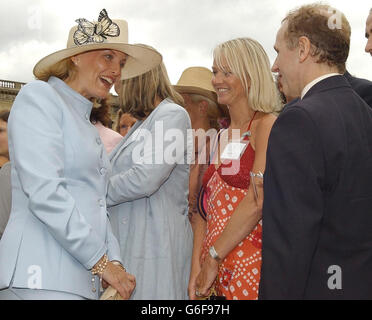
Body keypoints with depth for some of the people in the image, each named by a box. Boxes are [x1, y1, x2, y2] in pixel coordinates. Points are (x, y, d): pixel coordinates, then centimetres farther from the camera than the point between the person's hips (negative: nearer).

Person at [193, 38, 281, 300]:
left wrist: (214, 258, -12)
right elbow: (210, 209, 12)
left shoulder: (267, 125, -8)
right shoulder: (223, 136, 14)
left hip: (251, 266, -6)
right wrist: (198, 269, 4)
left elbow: (257, 202, -17)